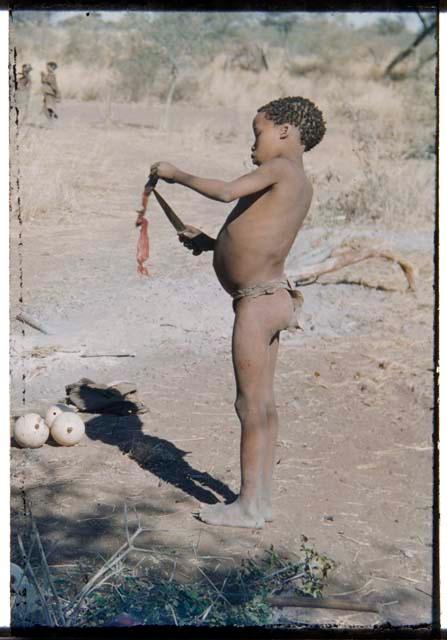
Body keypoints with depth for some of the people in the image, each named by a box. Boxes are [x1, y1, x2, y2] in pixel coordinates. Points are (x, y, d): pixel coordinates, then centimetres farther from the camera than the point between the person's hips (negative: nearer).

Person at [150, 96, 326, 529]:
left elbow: (227, 191, -22)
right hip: (272, 297, 10)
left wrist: (175, 175, -9)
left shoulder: (282, 169, -9)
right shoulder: (300, 186, 18)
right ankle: (261, 499, 21)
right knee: (263, 404, 13)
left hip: (258, 301, -10)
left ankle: (248, 506, 3)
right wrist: (210, 242, 17)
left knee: (251, 404, -4)